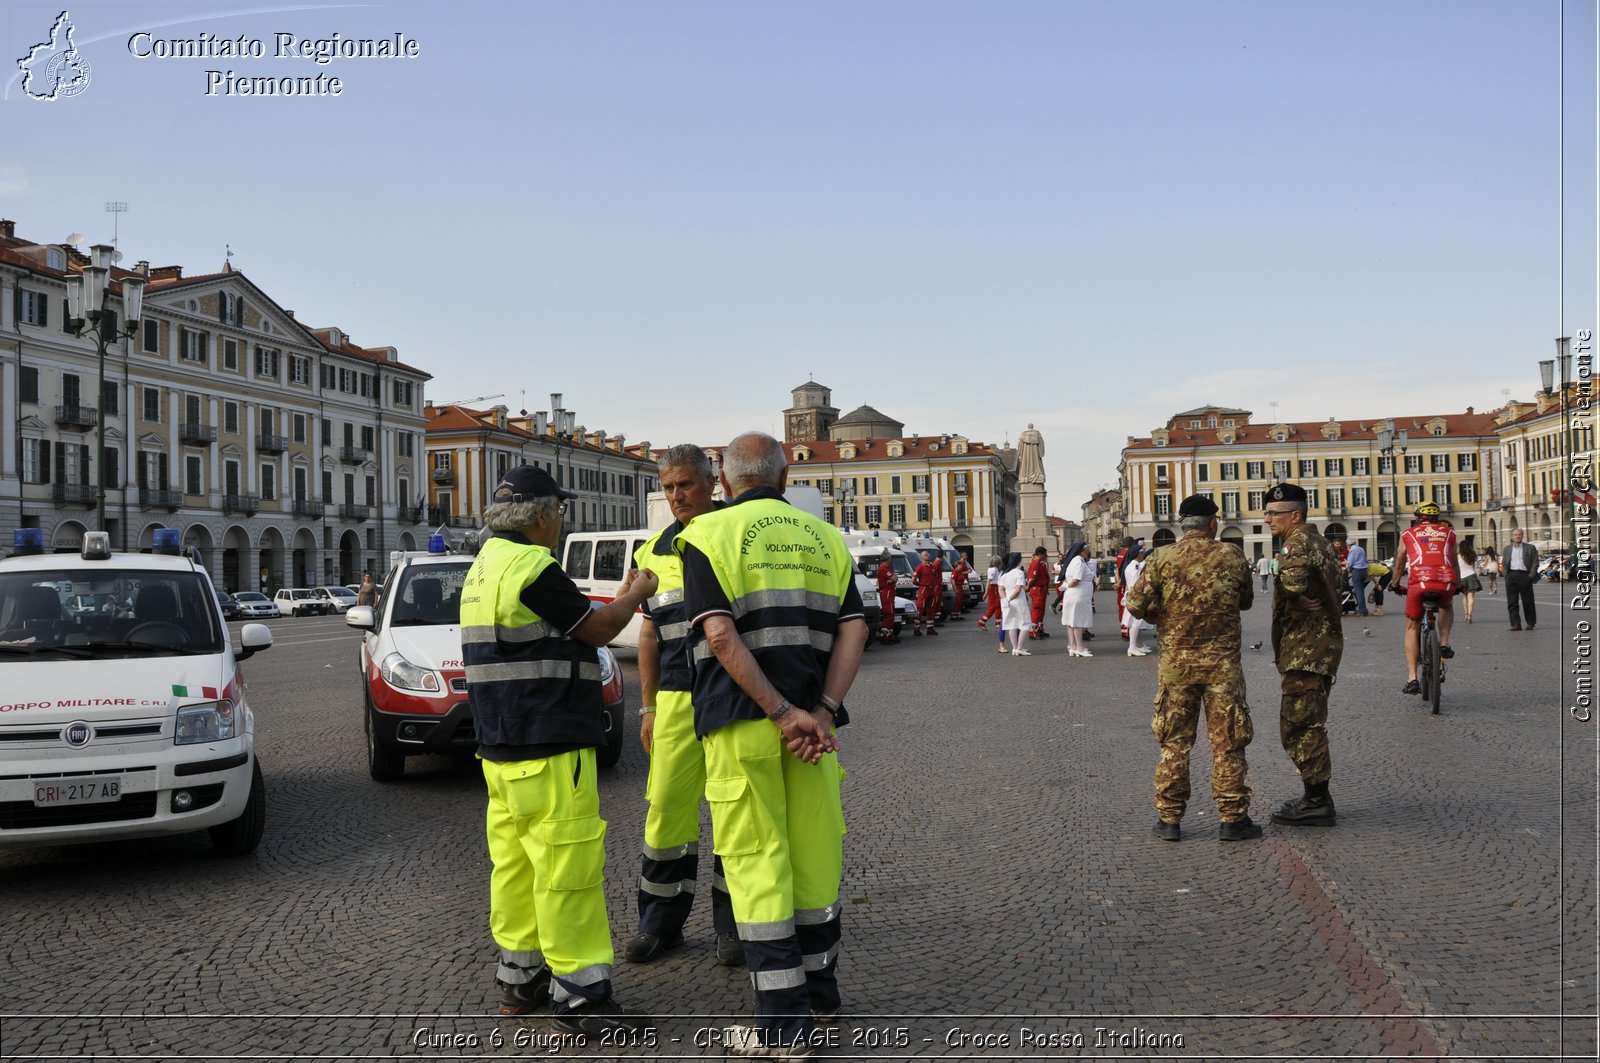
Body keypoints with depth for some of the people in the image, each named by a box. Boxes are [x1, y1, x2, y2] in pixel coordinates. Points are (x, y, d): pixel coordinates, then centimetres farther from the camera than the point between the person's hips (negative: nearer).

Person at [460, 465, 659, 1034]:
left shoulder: (485, 566, 15)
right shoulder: (533, 567, -17)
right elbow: (596, 630, -10)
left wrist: (620, 602, 17)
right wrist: (637, 596, 6)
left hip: (501, 746, 10)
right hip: (547, 750, -10)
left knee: (515, 861, 15)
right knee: (568, 866, -5)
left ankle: (519, 977, 25)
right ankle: (579, 994, 0)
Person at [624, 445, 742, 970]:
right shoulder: (654, 550, 12)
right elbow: (650, 632, 17)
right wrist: (648, 706, 14)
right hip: (676, 696, 3)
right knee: (665, 806, 3)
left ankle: (732, 924, 17)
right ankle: (660, 922, 17)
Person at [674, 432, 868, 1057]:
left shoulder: (708, 536, -2)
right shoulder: (824, 538, 11)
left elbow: (721, 635, -15)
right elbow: (853, 630, -1)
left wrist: (784, 714, -15)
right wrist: (822, 713, -8)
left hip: (740, 724, -4)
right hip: (812, 720, 4)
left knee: (758, 865, 2)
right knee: (813, 854, 16)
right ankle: (820, 994, 30)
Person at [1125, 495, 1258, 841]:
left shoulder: (1163, 559, -5)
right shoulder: (1232, 556, -3)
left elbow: (1135, 604, -9)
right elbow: (1246, 601, 12)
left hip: (1176, 662, 1)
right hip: (1222, 662, -1)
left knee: (1174, 742, 10)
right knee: (1227, 742, 7)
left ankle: (1169, 819, 13)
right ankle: (1232, 819, 12)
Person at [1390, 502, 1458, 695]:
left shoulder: (1408, 534, 19)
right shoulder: (1449, 533, 23)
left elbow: (1399, 564, 29)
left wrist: (1395, 584, 46)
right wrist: (1457, 585, 50)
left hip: (1418, 583, -2)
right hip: (1445, 583, 2)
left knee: (1412, 628, 13)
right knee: (1446, 607, 38)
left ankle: (1412, 679, 5)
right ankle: (1444, 643, 18)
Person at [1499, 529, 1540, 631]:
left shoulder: (1530, 548, 6)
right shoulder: (1507, 549, 16)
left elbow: (1535, 563, 3)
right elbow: (1504, 564, 17)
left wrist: (1531, 576, -7)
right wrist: (1506, 576, 3)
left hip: (1524, 575, -2)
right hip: (1511, 575, 2)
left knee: (1527, 601, 3)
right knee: (1512, 602, -3)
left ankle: (1531, 623, 16)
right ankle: (1515, 624, -2)